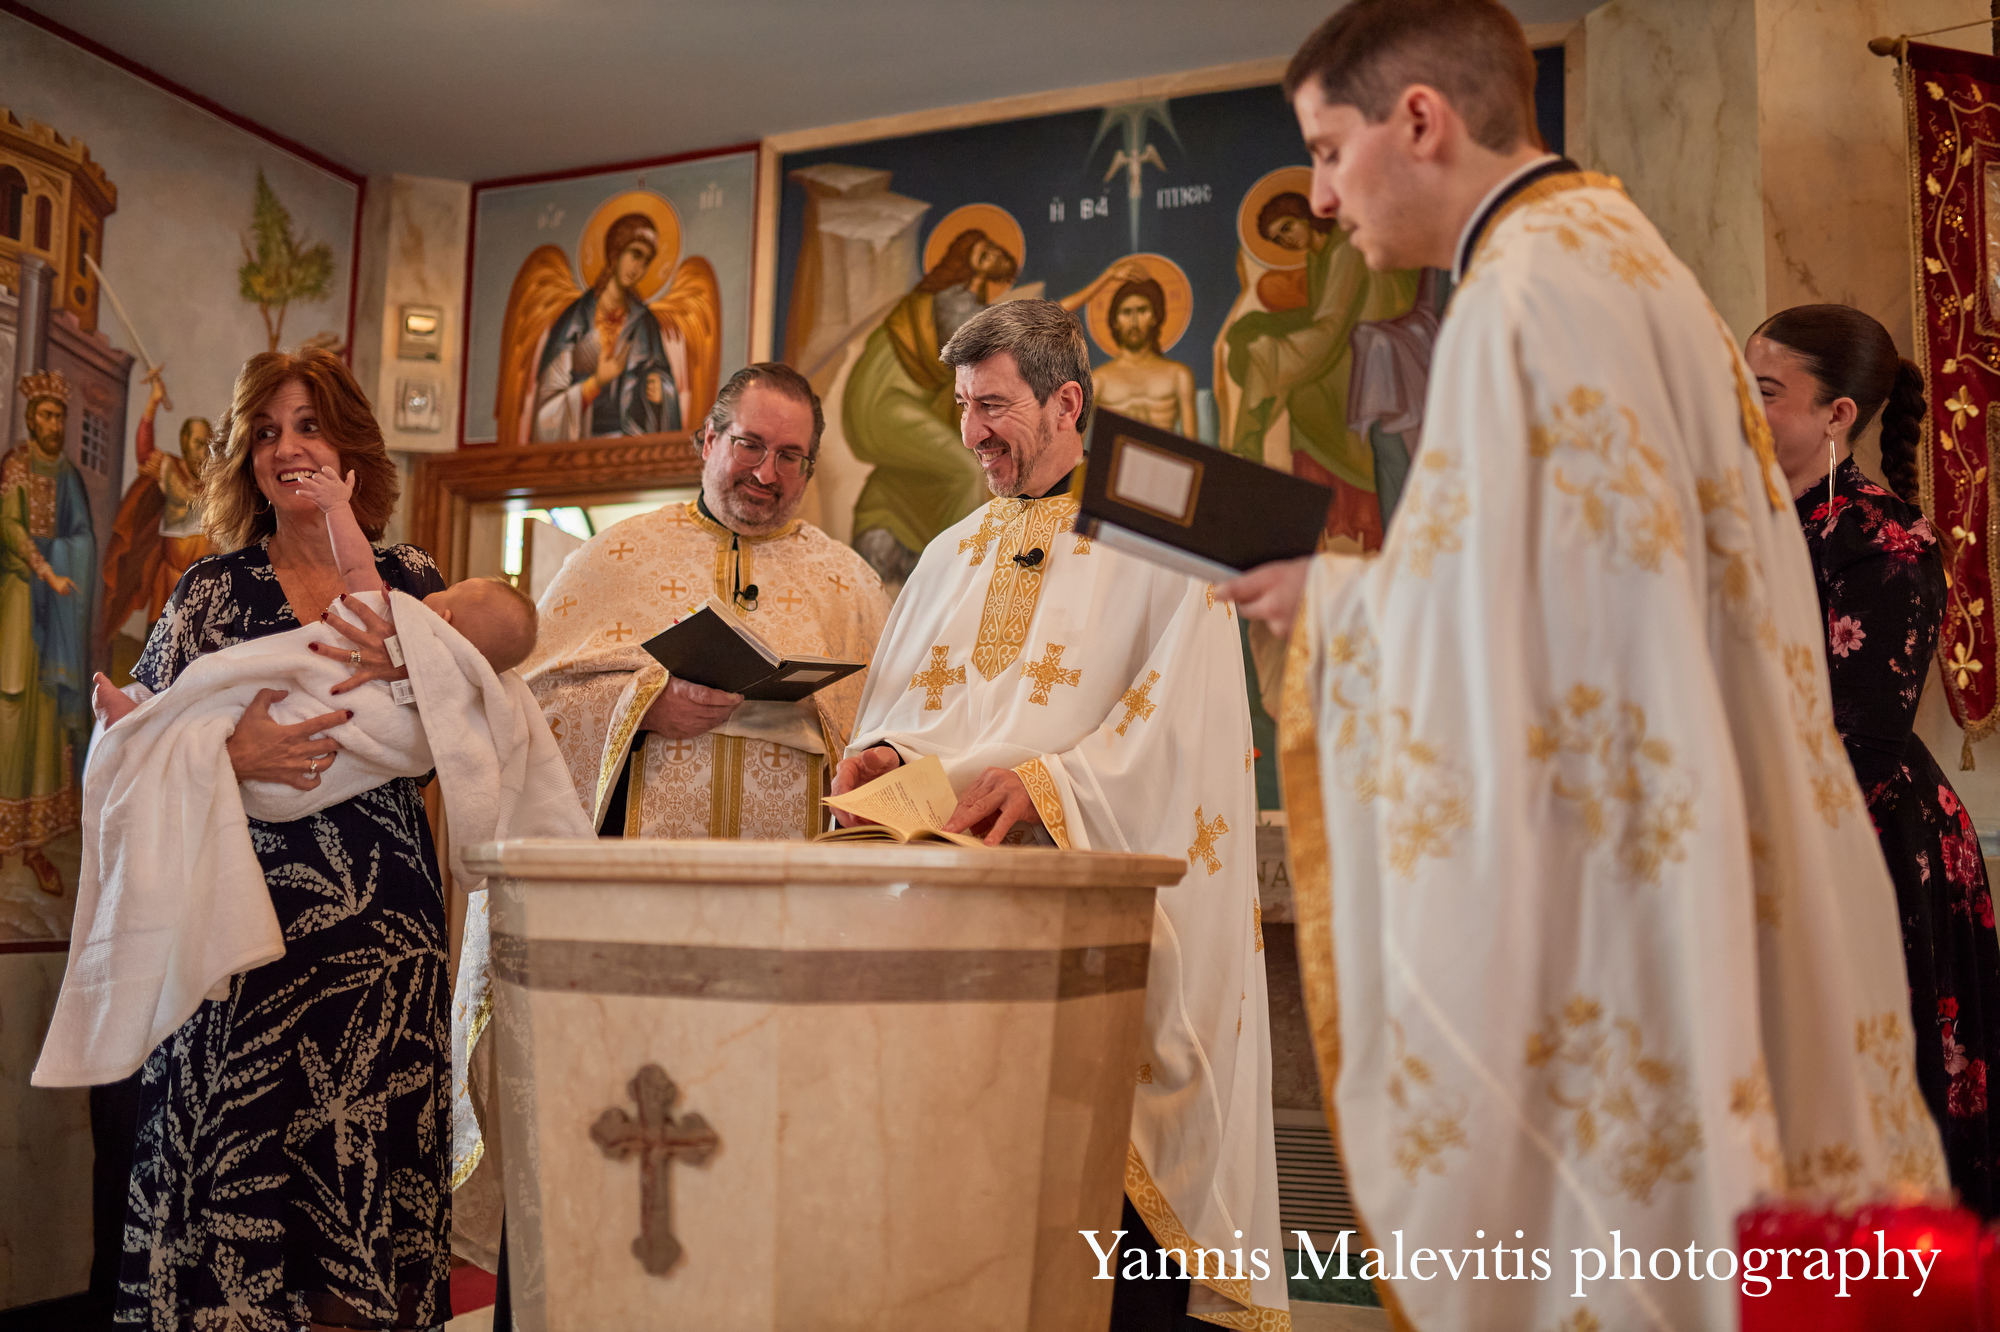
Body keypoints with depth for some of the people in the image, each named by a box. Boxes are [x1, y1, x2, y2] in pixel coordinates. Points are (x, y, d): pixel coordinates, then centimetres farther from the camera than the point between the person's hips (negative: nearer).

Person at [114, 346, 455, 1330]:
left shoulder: (411, 584, 8)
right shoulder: (212, 591, 8)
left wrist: (400, 677, -14)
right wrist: (232, 755, -16)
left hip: (381, 909, 0)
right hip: (245, 907, 0)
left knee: (369, 1137, -1)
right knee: (237, 1146, -1)